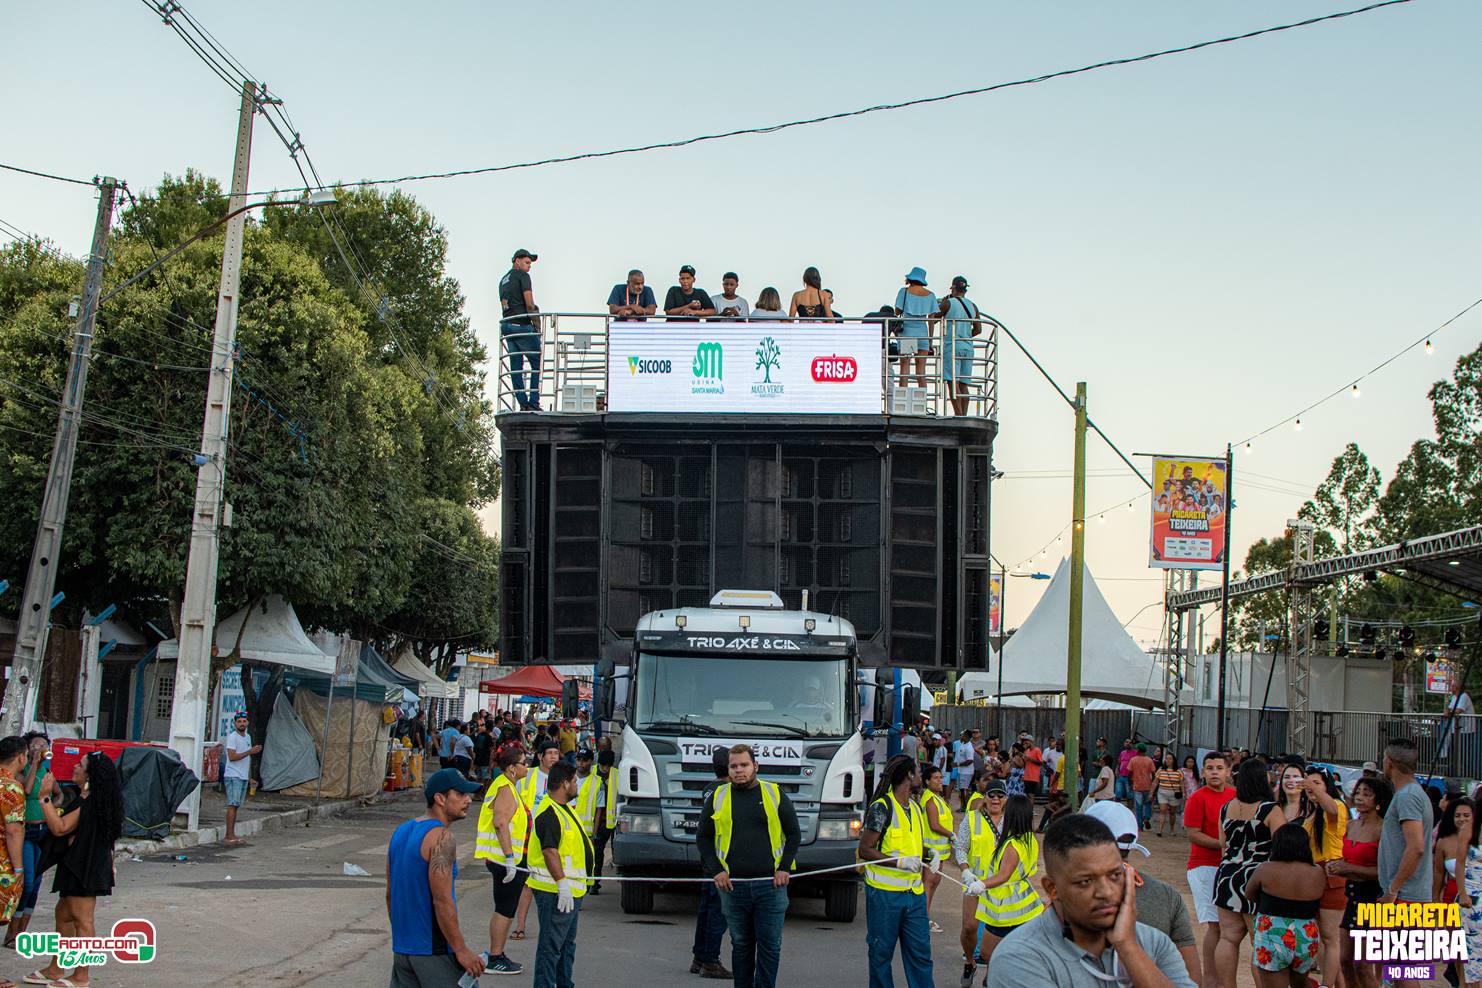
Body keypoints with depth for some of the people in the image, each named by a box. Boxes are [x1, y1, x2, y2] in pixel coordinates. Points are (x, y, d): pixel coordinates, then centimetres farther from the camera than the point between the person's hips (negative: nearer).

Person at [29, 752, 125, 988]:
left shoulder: (89, 803, -21)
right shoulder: (91, 800, 12)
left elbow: (60, 828, -23)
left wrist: (45, 796, -21)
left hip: (85, 869, -11)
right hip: (79, 867, 11)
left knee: (82, 920, -5)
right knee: (63, 914, 18)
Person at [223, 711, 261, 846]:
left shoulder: (248, 737, 17)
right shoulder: (232, 737, -10)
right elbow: (232, 756, -20)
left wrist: (250, 775, 22)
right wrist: (250, 751, -25)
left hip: (244, 776, 8)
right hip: (233, 776, -8)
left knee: (236, 806, 8)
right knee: (232, 805, -11)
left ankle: (229, 836, 11)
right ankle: (230, 836, -13)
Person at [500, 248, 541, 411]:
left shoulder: (503, 280, 22)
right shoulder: (522, 275, -3)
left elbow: (504, 304, 18)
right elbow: (529, 303, -12)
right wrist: (535, 320, 2)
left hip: (506, 324, 8)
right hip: (522, 324, -8)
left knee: (515, 366, 4)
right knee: (537, 363, -4)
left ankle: (523, 403, 1)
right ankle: (533, 402, -12)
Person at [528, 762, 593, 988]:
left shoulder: (564, 809, 15)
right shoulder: (549, 813, -20)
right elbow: (550, 851, -27)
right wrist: (562, 884, -30)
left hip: (572, 890, 11)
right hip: (555, 892, -11)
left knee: (567, 942, 20)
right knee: (551, 945, -8)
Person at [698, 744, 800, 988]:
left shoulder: (776, 794, 6)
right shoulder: (718, 797, 7)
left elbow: (794, 834, 10)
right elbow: (703, 838, 13)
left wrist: (784, 868, -2)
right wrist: (716, 870, 0)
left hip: (770, 884, -1)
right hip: (732, 885, 1)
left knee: (770, 945, -1)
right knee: (741, 945, 9)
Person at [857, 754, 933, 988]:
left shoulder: (914, 808, 14)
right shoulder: (881, 807, -10)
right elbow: (864, 850, -13)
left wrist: (930, 854, 4)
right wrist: (899, 862, -22)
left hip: (914, 893, 7)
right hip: (884, 892, -7)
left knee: (920, 951, 5)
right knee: (881, 952, 4)